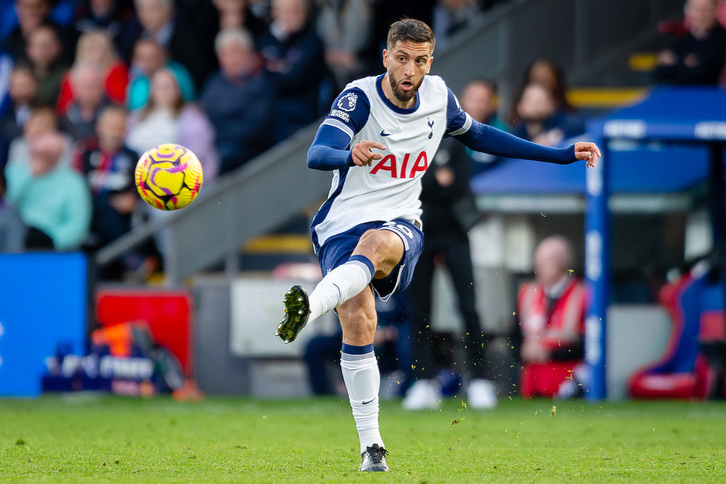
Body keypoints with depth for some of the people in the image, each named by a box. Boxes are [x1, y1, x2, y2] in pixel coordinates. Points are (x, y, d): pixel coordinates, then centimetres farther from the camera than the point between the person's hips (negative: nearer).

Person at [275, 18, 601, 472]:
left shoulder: (438, 96, 5)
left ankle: (310, 307, -63)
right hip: (343, 226, -1)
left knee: (375, 244, -36)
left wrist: (559, 155, 25)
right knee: (358, 323, -20)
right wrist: (350, 154, -49)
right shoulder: (359, 98, -9)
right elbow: (316, 154, -24)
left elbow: (477, 135, 25)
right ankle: (371, 447, -9)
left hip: (401, 226, 2)